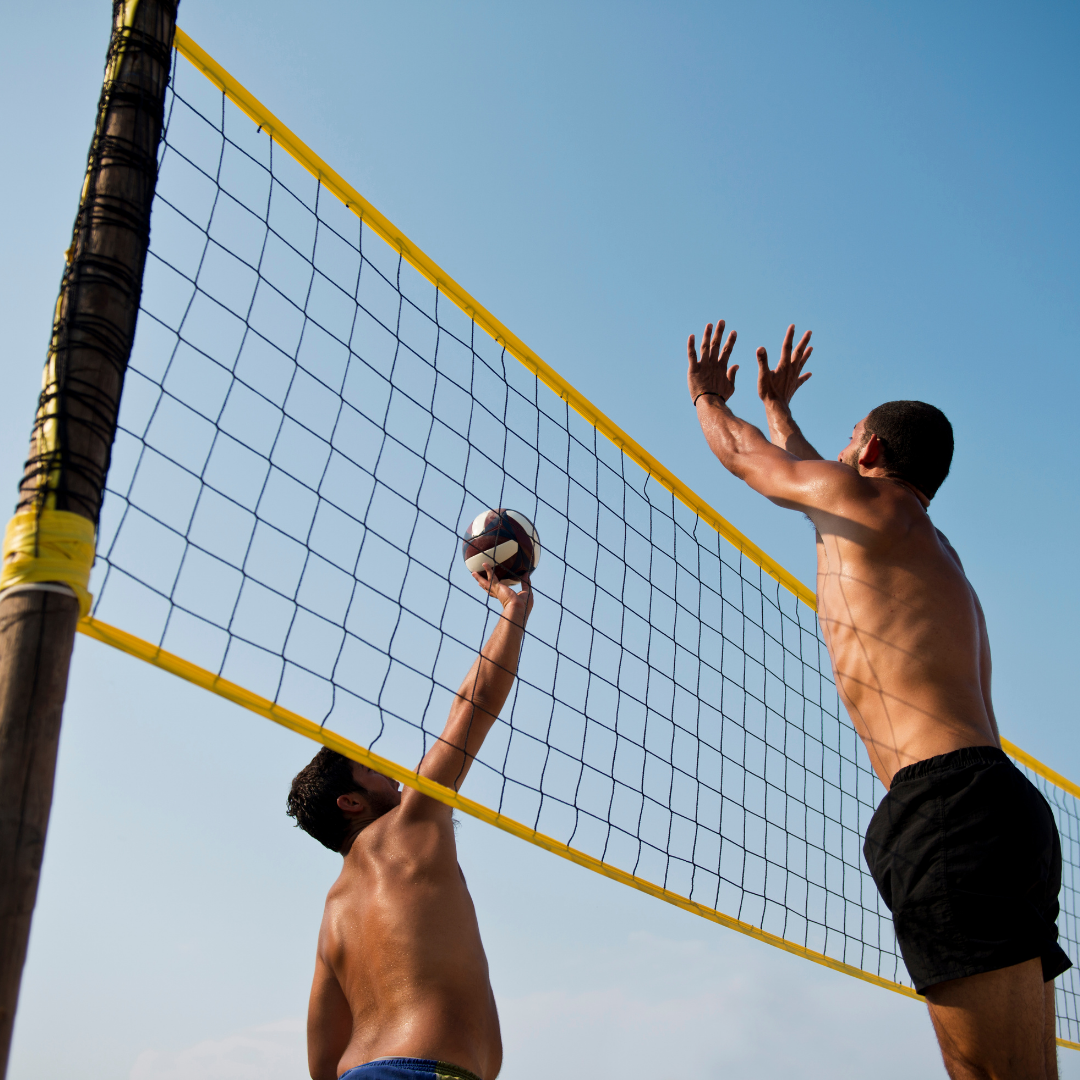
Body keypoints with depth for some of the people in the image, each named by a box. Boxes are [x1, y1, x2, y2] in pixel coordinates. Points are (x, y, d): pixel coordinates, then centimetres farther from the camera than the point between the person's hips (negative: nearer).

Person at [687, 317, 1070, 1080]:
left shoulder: (868, 500, 5)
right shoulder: (919, 546, 29)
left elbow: (740, 451, 20)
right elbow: (798, 472, 48)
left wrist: (707, 396, 41)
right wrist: (777, 405, 63)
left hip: (947, 803, -10)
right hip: (996, 807, 10)